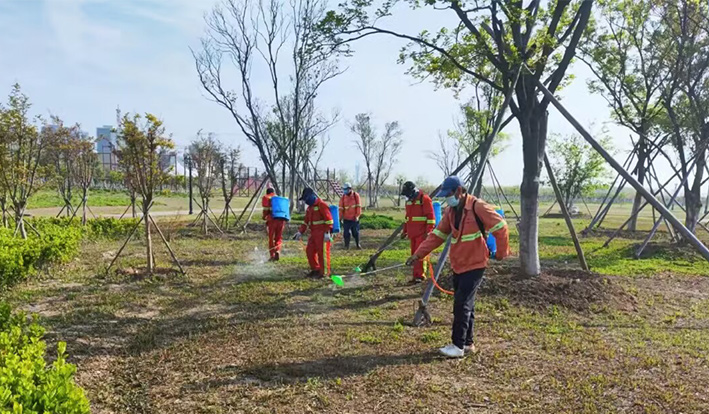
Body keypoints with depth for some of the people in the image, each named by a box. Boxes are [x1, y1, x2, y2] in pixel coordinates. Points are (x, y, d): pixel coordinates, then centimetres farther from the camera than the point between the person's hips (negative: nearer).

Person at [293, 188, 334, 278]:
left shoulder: (322, 205, -12)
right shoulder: (310, 207, 17)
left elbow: (328, 219, -17)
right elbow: (306, 221, 23)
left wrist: (328, 232, -22)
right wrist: (300, 232, 17)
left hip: (322, 234, -9)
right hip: (314, 233, 9)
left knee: (322, 252, -4)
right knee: (310, 251, 11)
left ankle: (324, 272, 5)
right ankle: (315, 269, 24)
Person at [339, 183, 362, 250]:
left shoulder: (356, 195, -3)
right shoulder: (343, 197, 1)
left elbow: (358, 206, -5)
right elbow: (341, 208, 0)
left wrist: (357, 215, -10)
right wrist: (341, 218, -5)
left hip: (354, 218, -1)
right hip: (346, 219, 1)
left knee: (356, 232, 8)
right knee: (346, 233, -1)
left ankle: (357, 244, 24)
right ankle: (346, 245, 10)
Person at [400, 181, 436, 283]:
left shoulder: (424, 199, -9)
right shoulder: (409, 201, 16)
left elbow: (431, 216, -12)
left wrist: (429, 231, -17)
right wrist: (405, 231, 21)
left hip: (422, 233, -7)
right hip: (412, 233, 8)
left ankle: (420, 275, -3)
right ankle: (416, 275, 13)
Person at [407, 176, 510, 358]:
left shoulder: (478, 207, -15)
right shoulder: (450, 211, 8)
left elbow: (500, 227, -12)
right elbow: (437, 235, 7)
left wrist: (501, 253, -8)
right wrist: (418, 254, -1)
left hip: (474, 265, -7)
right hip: (458, 265, 8)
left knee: (462, 304, -9)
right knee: (465, 305, 12)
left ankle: (459, 346, -1)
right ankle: (468, 343, 23)